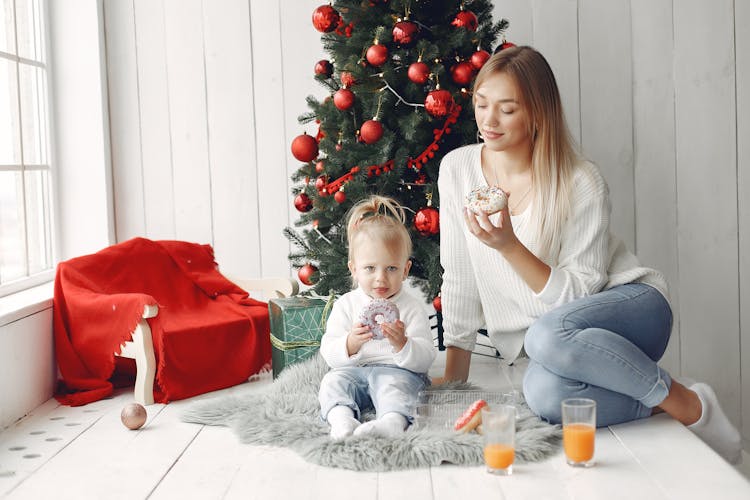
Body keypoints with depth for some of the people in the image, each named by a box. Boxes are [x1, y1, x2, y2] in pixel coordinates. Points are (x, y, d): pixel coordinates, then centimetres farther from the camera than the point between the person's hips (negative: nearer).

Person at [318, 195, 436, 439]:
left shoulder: (412, 308, 1)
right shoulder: (346, 305, 7)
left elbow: (425, 359, -5)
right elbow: (329, 354, 1)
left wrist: (401, 343, -25)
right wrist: (352, 342, -21)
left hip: (398, 371, -3)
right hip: (355, 371, 4)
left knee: (392, 384, -34)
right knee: (334, 380, -24)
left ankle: (392, 422, -60)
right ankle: (340, 417, -46)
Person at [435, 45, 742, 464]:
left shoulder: (582, 184, -14)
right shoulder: (458, 170, -2)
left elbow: (576, 296, -16)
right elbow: (460, 279, 3)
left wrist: (509, 246, -29)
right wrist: (454, 376, 1)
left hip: (630, 307, -3)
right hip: (542, 332, 3)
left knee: (549, 336, -39)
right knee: (544, 392, -35)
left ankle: (687, 402, -17)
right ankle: (654, 404, -10)